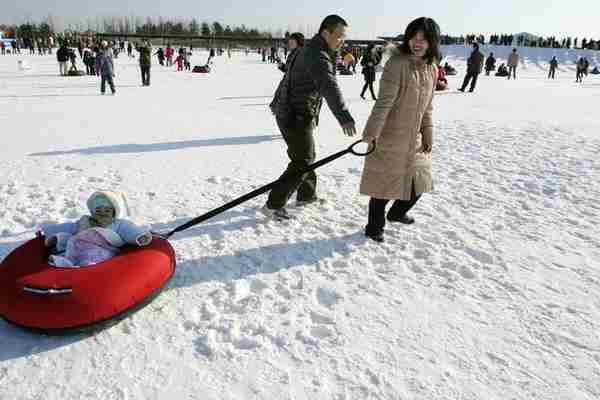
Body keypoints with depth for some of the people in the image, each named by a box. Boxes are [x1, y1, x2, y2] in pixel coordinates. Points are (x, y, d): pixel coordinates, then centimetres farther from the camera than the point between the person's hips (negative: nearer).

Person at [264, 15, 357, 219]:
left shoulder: (308, 50, 14)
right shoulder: (318, 57, -21)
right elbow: (330, 87, -39)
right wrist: (344, 116, -54)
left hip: (288, 112, 10)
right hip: (297, 117, -10)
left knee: (307, 156, 21)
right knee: (302, 163, -7)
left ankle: (306, 195, 35)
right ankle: (273, 205, -4)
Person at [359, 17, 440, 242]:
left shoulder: (432, 69, 5)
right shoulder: (398, 63, -17)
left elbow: (427, 108, 13)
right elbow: (384, 101, -23)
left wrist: (427, 135, 12)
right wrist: (371, 132, -30)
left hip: (414, 139, 7)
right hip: (389, 137, -7)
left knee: (419, 181, 17)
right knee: (385, 182, 2)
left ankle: (397, 213, 43)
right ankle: (374, 227, 22)